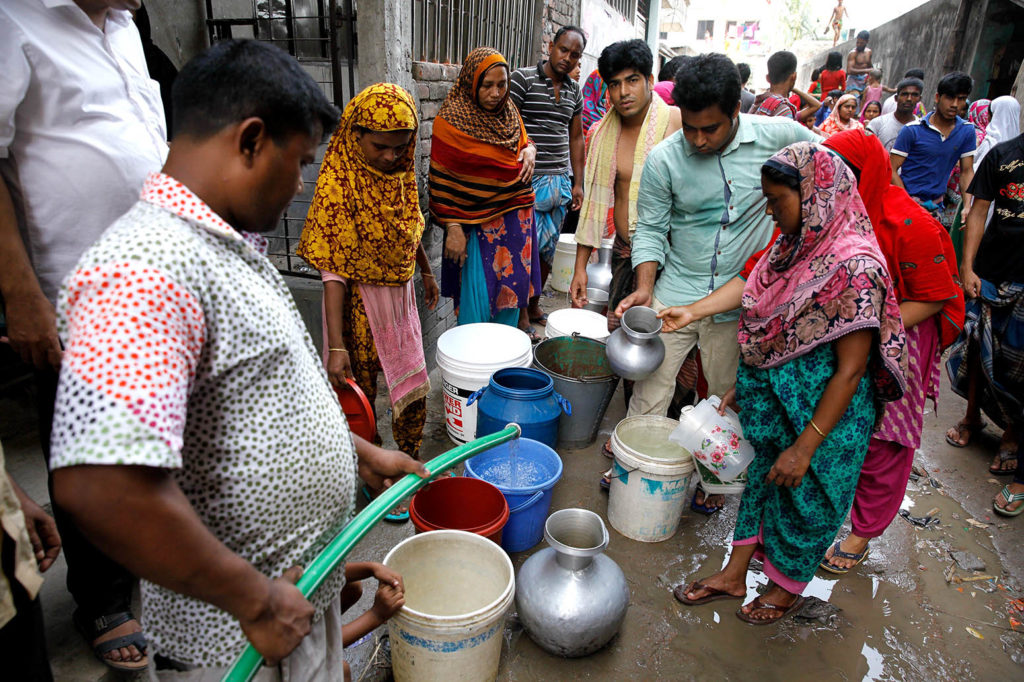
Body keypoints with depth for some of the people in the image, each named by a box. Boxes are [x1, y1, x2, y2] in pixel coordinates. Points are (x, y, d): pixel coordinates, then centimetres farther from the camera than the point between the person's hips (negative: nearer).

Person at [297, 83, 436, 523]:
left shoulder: (401, 171, -3)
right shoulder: (339, 182, -22)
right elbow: (333, 269, -24)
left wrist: (426, 271, 27)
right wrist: (335, 345, -26)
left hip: (400, 293, 6)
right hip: (359, 301, -6)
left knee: (414, 391, 13)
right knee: (361, 393, 10)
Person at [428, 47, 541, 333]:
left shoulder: (508, 111, 7)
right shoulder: (451, 119, -10)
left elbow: (522, 141, 25)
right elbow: (442, 181, -11)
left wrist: (529, 150, 0)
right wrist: (452, 228, -15)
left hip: (515, 218, 6)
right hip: (477, 222, -6)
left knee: (513, 291, 11)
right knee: (478, 303, -6)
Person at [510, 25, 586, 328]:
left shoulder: (574, 91, 14)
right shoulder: (523, 78, -4)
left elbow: (575, 138, 18)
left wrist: (578, 183, 14)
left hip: (560, 181, 6)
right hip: (527, 180, -6)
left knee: (548, 247, 11)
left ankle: (535, 303, 26)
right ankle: (521, 310, 8)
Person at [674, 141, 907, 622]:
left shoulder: (854, 268, -26)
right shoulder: (793, 245, -1)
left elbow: (850, 371, -23)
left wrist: (805, 447, -21)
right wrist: (744, 384, 13)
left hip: (819, 414, -7)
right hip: (770, 401, 7)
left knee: (804, 497, 13)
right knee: (762, 475, 20)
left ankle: (787, 589, 40)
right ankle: (734, 574, 39)